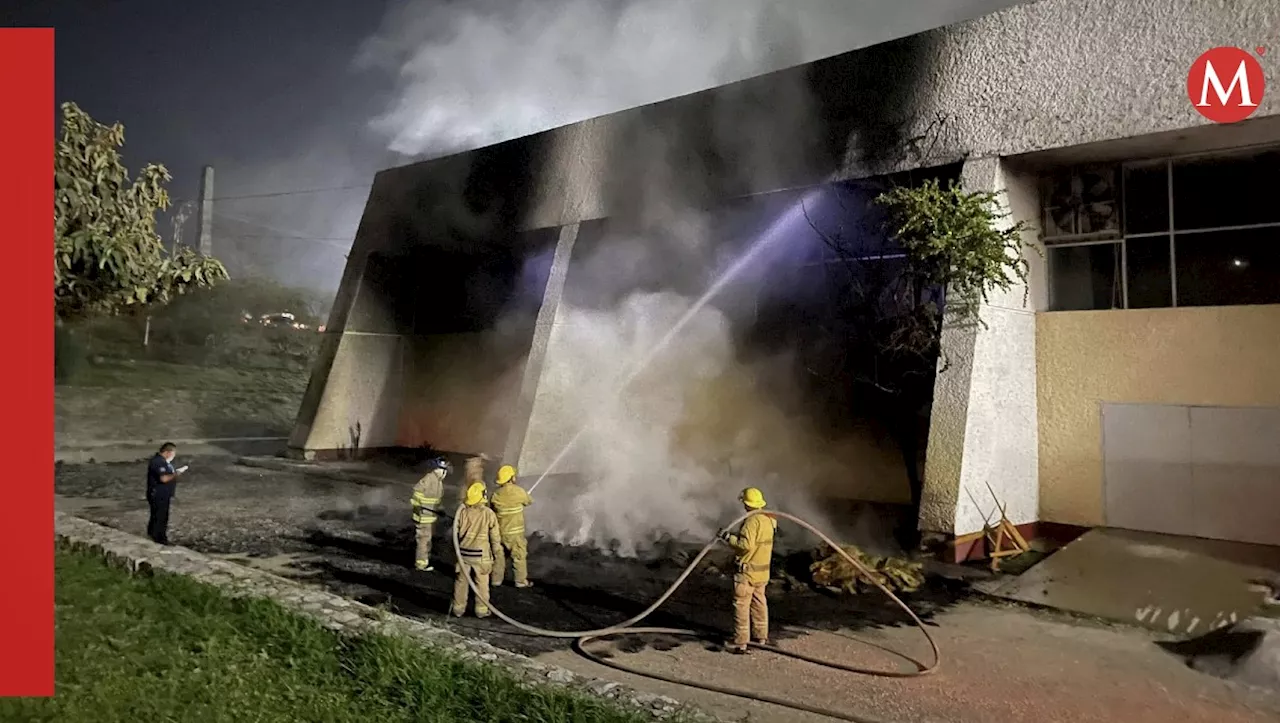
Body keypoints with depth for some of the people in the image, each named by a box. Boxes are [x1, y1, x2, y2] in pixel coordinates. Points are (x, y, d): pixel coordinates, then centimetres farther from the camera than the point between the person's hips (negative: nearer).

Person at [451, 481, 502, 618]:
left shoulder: (462, 512, -7)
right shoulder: (488, 513, -12)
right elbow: (495, 536, -5)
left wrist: (455, 549, 16)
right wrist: (496, 552, 10)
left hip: (463, 553, 2)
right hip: (481, 554, -2)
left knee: (461, 581, 14)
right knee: (482, 583, 11)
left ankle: (458, 608, 22)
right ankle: (481, 609, 17)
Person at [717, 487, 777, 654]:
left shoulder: (752, 521, -21)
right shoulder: (768, 519, 7)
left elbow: (746, 545, -28)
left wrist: (729, 537, -18)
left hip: (747, 571, -9)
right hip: (762, 571, 9)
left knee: (741, 605, -2)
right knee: (759, 603, 18)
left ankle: (740, 643, 0)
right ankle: (761, 637, 28)